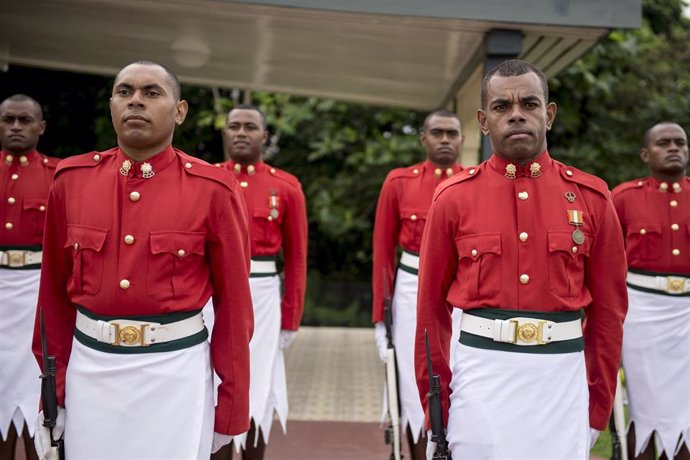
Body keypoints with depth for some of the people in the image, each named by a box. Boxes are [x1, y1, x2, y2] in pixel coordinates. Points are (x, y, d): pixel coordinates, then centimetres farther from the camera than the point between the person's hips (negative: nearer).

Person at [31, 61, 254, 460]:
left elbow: (234, 302, -4)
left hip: (176, 368, -2)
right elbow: (54, 292, 8)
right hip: (89, 367, 3)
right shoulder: (72, 179, 1)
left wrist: (231, 404, -1)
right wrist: (53, 386, 9)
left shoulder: (214, 189, -8)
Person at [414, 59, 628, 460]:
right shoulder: (453, 197, 0)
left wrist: (598, 407, 5)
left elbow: (608, 309, 6)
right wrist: (435, 405, 3)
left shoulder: (592, 197, 2)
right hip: (480, 372, -1)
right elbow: (432, 306, 4)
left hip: (562, 375, 1)